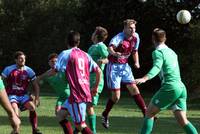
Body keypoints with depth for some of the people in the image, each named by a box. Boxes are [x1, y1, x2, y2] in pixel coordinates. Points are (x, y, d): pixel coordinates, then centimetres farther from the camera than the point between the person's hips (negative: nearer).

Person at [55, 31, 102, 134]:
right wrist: (96, 87, 25)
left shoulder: (66, 54, -3)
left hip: (76, 94, -7)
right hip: (86, 93, 7)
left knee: (80, 125, -7)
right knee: (60, 114, 17)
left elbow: (55, 70, -7)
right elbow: (98, 71, 13)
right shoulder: (85, 55, 15)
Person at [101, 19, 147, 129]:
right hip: (114, 66, -6)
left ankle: (146, 112, 1)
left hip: (125, 66, 6)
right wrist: (114, 53, -66)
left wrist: (136, 62, -1)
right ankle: (105, 115, 20)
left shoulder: (136, 37, -2)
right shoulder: (119, 37, -24)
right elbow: (110, 47, -44)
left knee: (134, 89, -4)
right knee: (116, 96, -3)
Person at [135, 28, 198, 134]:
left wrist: (145, 78, -38)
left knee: (149, 113, 5)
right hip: (181, 88, 7)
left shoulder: (158, 52, -3)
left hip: (170, 87, -7)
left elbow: (157, 67, -22)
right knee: (182, 120, 4)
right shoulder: (171, 52, 21)